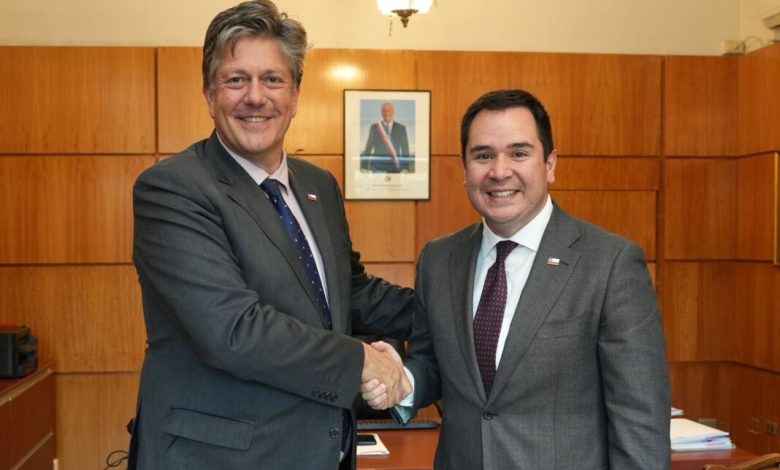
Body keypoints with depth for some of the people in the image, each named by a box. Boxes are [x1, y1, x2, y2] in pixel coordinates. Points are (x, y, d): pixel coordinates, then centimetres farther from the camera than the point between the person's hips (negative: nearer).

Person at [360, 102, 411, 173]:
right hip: (378, 166, 0)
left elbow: (405, 150, 4)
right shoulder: (374, 127, 5)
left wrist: (406, 169, -3)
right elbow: (368, 148, 6)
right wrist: (364, 167, 0)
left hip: (395, 167, 0)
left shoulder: (401, 128, 5)